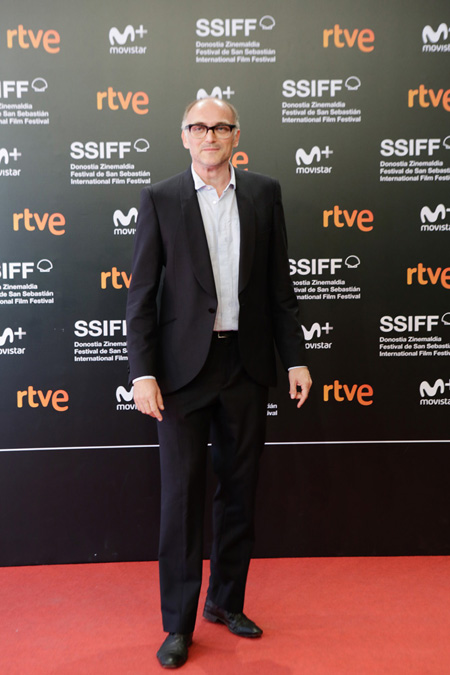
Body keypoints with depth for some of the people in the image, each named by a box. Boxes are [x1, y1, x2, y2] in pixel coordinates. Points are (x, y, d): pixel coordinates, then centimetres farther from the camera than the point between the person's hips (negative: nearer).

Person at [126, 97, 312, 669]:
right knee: (181, 495, 4)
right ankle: (178, 623, 21)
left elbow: (279, 284, 7)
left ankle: (227, 601, 34)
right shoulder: (159, 199, 0)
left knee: (239, 490, 13)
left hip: (246, 364, 3)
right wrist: (142, 372, -11)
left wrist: (295, 358, 3)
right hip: (184, 366, -2)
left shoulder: (264, 193, 6)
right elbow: (141, 293, -3)